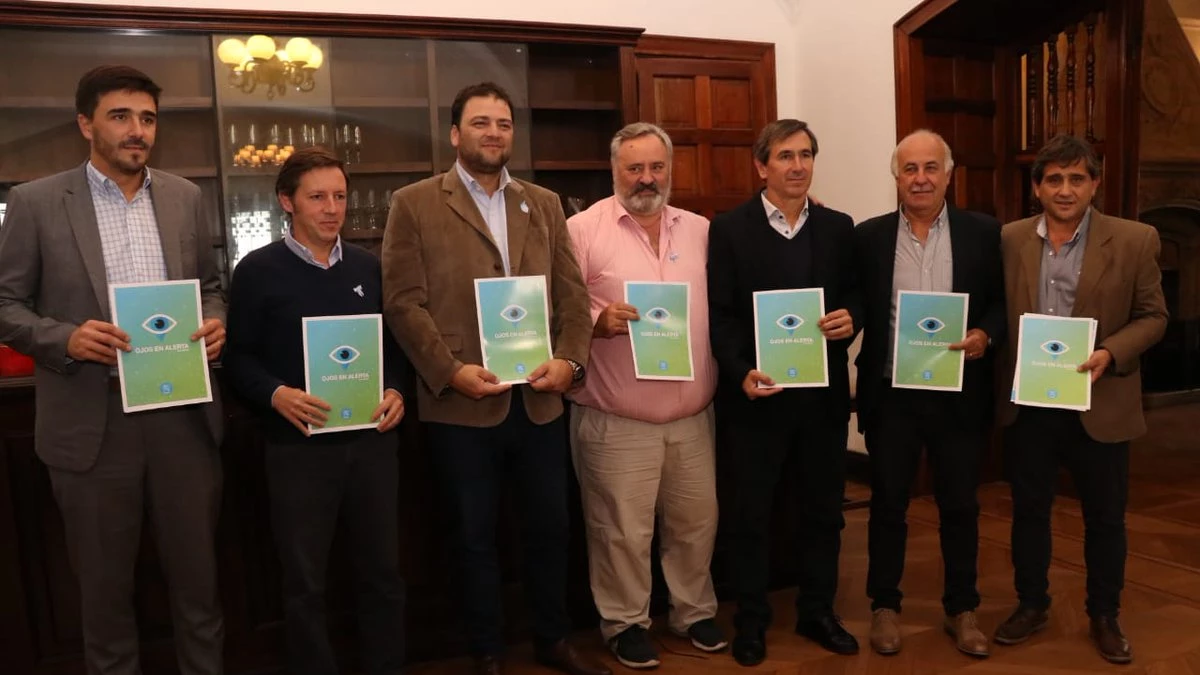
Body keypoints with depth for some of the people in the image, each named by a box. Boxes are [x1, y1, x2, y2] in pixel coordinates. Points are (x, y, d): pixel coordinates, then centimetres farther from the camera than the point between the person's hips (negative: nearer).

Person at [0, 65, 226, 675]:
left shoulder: (185, 197, 8)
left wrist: (214, 322, -6)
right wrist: (65, 338, -17)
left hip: (184, 413, 3)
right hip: (92, 421, -2)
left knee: (197, 570, 13)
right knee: (104, 583, 13)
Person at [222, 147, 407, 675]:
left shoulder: (368, 267, 8)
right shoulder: (258, 270, -3)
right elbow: (239, 357, -4)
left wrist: (396, 390, -4)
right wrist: (276, 395, -21)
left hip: (371, 440, 4)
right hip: (298, 447, -3)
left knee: (382, 571, 13)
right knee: (305, 583, 9)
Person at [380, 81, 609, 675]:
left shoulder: (544, 204, 12)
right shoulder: (414, 204, -1)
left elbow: (571, 292, 8)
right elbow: (402, 300, -7)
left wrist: (569, 360, -8)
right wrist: (450, 370, -17)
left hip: (540, 399, 4)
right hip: (460, 405, -3)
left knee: (550, 527, 14)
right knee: (475, 536, 10)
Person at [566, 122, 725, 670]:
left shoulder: (700, 231, 10)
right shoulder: (583, 229, -5)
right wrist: (596, 321, -25)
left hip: (693, 415, 5)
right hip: (616, 421, -4)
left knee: (697, 521, 16)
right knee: (623, 530, 6)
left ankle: (695, 611, 36)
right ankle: (625, 621, 27)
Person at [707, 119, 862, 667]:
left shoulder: (838, 227, 7)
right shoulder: (730, 229, -3)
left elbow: (856, 296, 10)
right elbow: (721, 314, -7)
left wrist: (851, 317, -14)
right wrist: (741, 373, -21)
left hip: (824, 394, 3)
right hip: (759, 394, -3)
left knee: (823, 509, 14)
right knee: (751, 514, 9)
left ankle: (817, 611, 32)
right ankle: (751, 619, 25)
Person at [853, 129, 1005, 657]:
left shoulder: (983, 233, 1)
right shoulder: (868, 236, 1)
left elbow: (1005, 301, 2)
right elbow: (855, 309, 4)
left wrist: (986, 335, -15)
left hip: (960, 394, 0)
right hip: (890, 395, 0)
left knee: (960, 506, 12)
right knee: (887, 504, 11)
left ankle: (962, 609, 30)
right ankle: (884, 606, 27)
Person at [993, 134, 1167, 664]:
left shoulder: (1134, 240, -4)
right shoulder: (1008, 240, 1)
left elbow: (1152, 316, -2)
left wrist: (1109, 354, -17)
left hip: (1100, 404, -1)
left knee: (1105, 518, 12)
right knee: (1028, 510, 14)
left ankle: (1104, 616, 32)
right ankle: (1031, 604, 32)